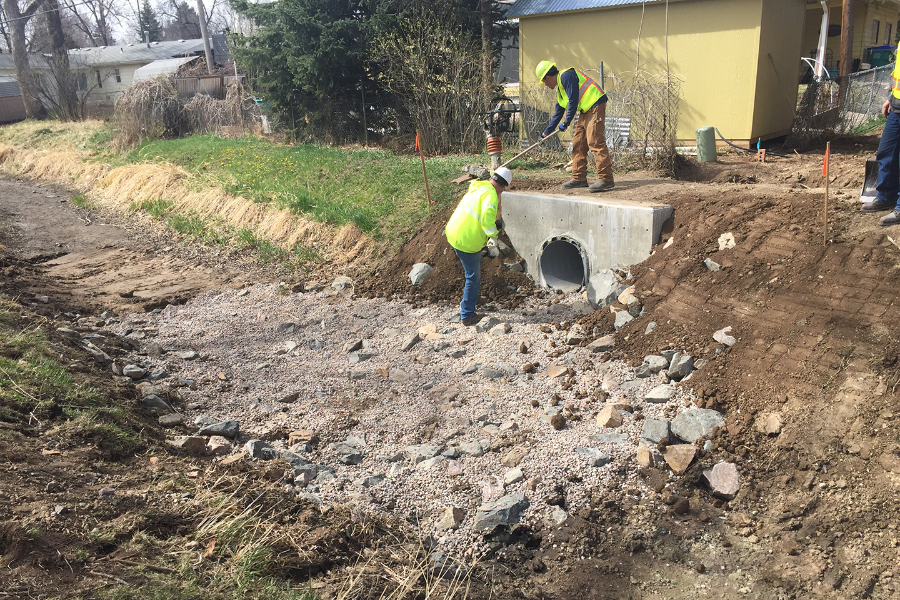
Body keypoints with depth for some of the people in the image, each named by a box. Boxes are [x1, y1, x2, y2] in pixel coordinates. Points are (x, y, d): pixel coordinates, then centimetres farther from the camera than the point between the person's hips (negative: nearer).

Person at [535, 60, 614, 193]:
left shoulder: (566, 76, -10)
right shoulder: (560, 89, 21)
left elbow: (573, 100, -17)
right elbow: (558, 113, 28)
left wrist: (566, 122, -10)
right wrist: (546, 132, 30)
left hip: (595, 106, -11)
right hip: (586, 111, 11)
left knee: (595, 142, -16)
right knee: (578, 144, 10)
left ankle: (606, 179, -18)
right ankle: (579, 178, 14)